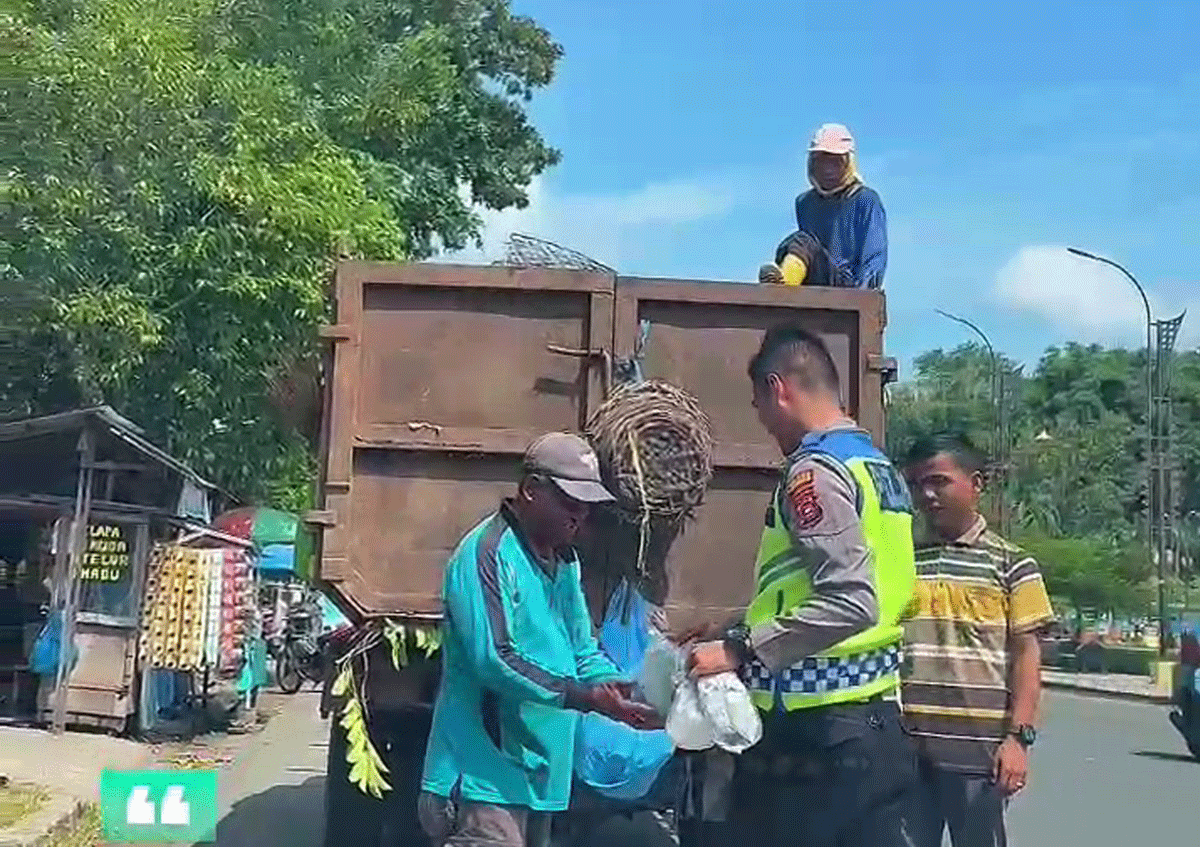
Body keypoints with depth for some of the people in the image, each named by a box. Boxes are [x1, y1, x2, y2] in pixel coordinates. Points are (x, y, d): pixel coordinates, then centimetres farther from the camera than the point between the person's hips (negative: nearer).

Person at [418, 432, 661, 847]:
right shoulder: (487, 553, -16)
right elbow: (495, 660, -25)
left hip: (541, 769, 9)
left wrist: (616, 686, -7)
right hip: (488, 772, -9)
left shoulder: (565, 560, 13)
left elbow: (581, 647, 14)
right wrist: (586, 698, -26)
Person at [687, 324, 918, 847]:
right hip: (876, 723, 9)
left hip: (814, 727, -9)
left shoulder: (815, 470, -14)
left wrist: (741, 650, -19)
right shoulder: (879, 466, 14)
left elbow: (849, 602, -24)